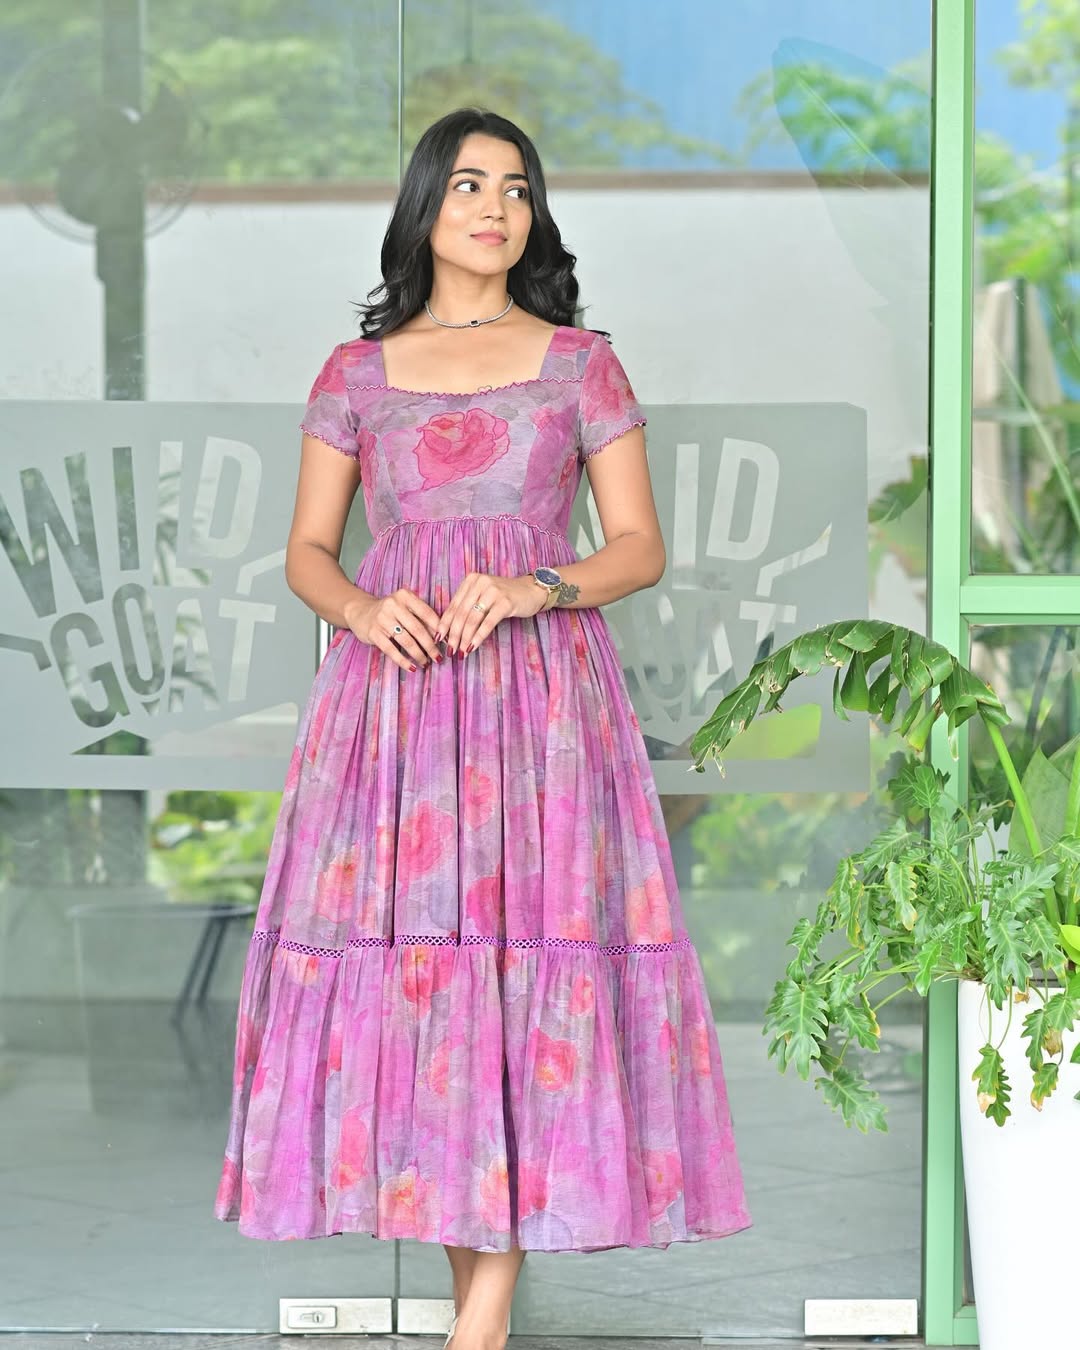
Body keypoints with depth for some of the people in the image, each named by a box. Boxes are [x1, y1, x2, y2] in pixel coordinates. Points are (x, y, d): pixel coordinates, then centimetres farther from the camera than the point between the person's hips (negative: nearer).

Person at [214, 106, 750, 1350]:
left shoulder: (580, 362, 8)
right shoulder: (357, 371, 11)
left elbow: (640, 547, 5)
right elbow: (306, 552, 11)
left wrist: (534, 587, -13)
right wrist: (362, 609, -10)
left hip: (539, 691, -1)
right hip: (393, 688, 1)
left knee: (528, 942, -9)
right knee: (400, 948, -5)